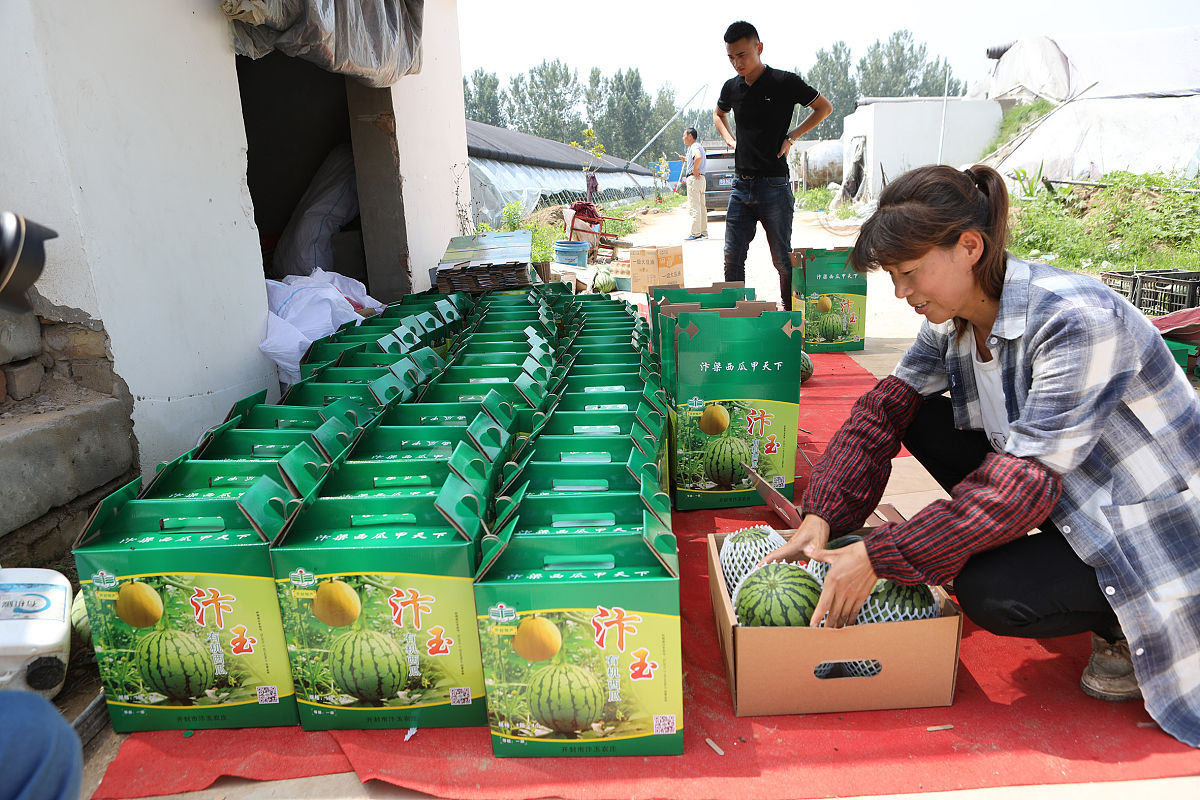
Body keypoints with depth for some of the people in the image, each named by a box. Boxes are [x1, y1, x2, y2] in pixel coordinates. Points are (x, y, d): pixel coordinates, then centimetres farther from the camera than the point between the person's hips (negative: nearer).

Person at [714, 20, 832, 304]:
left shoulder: (784, 82, -5)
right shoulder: (732, 87, 9)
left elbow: (824, 107, 5)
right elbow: (718, 114, 32)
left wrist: (791, 137, -3)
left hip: (773, 185, -5)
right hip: (741, 185, 5)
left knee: (782, 259, 3)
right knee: (732, 258, 3)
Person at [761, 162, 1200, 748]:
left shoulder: (1078, 320, -31)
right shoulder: (951, 320, -7)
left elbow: (1023, 481, -34)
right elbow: (884, 409, -7)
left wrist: (877, 558, -34)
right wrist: (823, 515, -20)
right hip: (1074, 502, 8)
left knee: (987, 591, -28)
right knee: (924, 419, -6)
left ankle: (1131, 625, 3)